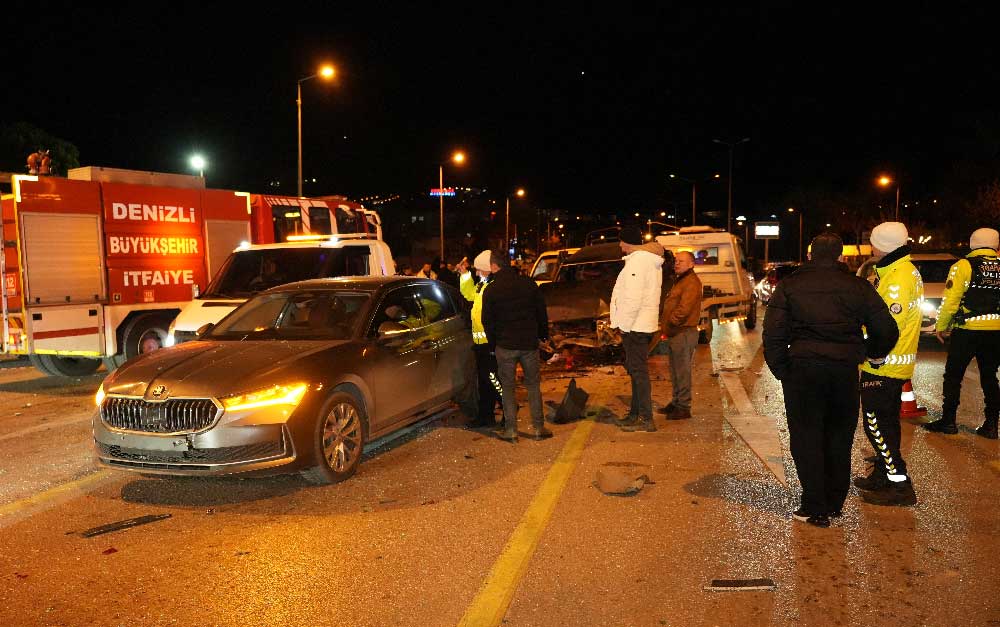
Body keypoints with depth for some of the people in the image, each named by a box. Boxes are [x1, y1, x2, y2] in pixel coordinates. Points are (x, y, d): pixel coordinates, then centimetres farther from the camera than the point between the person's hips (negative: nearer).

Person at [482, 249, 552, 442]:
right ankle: (538, 428, 9)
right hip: (529, 342, 2)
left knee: (508, 387, 6)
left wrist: (492, 343, 11)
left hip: (505, 345, -2)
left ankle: (511, 430, 5)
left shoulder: (491, 290, -7)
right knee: (533, 385, 10)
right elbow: (542, 312, 7)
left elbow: (487, 320, -2)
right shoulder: (529, 284, 1)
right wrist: (543, 334, 19)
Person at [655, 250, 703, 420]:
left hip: (684, 333, -11)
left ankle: (684, 407, -2)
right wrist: (665, 326, 13)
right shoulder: (679, 281, 21)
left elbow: (684, 309, -23)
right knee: (675, 371, 16)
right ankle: (676, 402, 25)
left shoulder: (691, 282, -13)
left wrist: (669, 323, -15)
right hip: (674, 333, 11)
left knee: (682, 371, -6)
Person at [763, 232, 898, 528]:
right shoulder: (858, 287, 5)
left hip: (803, 369, -2)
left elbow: (773, 333, -6)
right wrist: (868, 354, 23)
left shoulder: (789, 285, 1)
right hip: (845, 370, 2)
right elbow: (887, 331, 6)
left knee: (806, 439, 5)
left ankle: (815, 509, 7)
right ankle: (835, 503, 24)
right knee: (839, 439, 15)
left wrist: (781, 370, 2)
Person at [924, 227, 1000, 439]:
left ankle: (948, 420, 10)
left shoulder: (963, 266, -8)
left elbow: (950, 301, -11)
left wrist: (941, 327, 1)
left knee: (953, 376, 7)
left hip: (967, 330, -4)